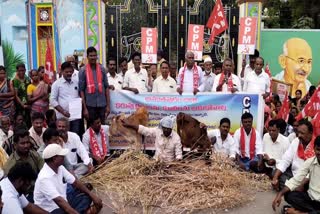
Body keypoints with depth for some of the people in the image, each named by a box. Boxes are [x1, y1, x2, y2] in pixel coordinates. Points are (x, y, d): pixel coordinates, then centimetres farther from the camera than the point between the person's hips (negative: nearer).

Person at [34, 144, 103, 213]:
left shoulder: (59, 167, -1)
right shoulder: (44, 178, -27)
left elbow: (75, 182, 5)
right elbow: (59, 201, -35)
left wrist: (92, 195, -3)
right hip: (51, 210, -9)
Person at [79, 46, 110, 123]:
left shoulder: (102, 69, 5)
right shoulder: (83, 71, -3)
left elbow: (106, 87, 6)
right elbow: (81, 90, -4)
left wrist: (108, 105, 2)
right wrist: (84, 108, -8)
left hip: (102, 104, 2)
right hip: (90, 105, -2)